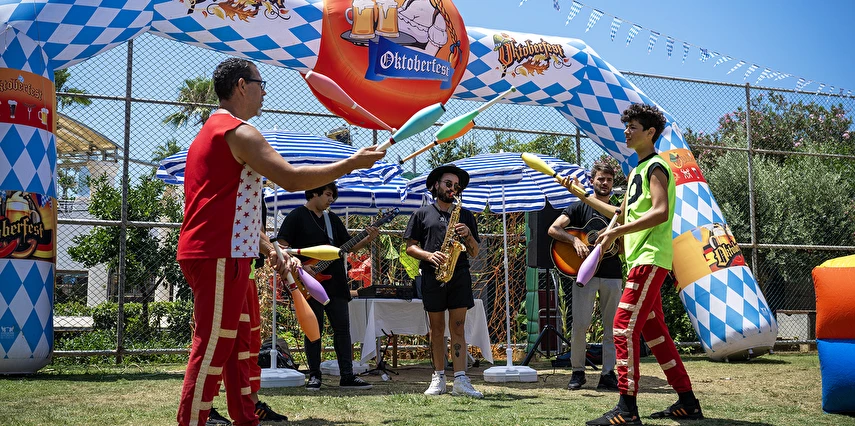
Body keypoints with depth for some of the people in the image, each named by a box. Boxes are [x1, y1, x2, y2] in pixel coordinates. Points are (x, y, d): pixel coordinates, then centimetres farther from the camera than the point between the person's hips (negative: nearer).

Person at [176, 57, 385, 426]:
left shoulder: (212, 132, 22)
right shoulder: (238, 132, -11)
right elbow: (292, 179, -21)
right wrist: (352, 163, -11)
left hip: (209, 253, 11)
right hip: (219, 256, -11)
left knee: (237, 343, 14)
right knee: (213, 348, -7)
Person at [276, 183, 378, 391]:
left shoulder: (332, 218, 16)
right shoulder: (297, 216, -2)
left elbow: (348, 246, 15)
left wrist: (369, 239, -2)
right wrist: (300, 266, -19)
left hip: (335, 282, 6)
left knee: (342, 328, 4)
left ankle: (347, 376, 8)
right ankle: (314, 376, 11)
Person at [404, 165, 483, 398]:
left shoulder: (466, 215, 16)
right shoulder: (422, 214, 11)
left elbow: (475, 252, 13)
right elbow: (410, 247, 7)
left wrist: (468, 235, -6)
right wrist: (429, 255, -11)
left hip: (460, 275, 1)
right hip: (432, 275, 0)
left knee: (458, 328, -4)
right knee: (437, 328, 5)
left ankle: (460, 379, -7)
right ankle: (438, 377, 12)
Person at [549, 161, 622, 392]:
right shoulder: (580, 206, 4)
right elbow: (553, 229, -6)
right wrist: (575, 240, -20)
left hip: (612, 274, 3)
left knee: (611, 326, 3)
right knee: (580, 324, -7)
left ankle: (608, 374, 11)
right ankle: (577, 372, 7)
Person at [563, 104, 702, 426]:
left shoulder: (655, 167, -8)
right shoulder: (637, 171, 21)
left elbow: (660, 212, -22)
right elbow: (624, 214, 28)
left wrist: (617, 232, -23)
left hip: (650, 260, -10)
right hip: (641, 260, 10)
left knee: (624, 326, -15)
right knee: (654, 331, 11)